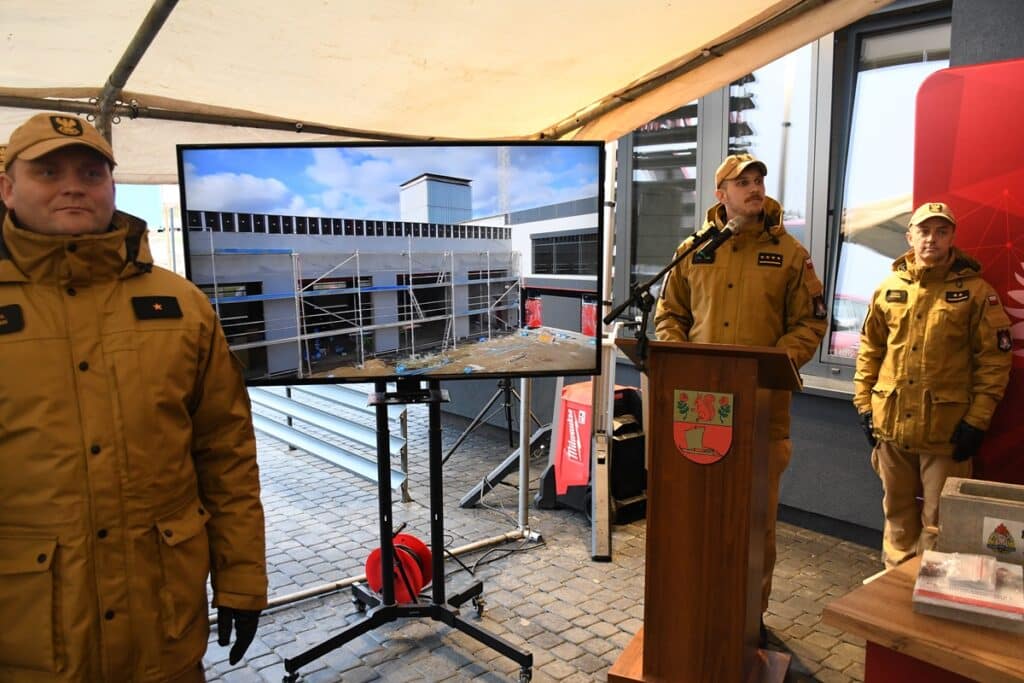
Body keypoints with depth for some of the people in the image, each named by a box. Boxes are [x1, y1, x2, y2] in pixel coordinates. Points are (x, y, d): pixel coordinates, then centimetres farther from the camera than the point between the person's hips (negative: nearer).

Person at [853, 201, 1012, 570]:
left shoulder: (975, 290, -4)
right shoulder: (889, 288, 6)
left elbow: (994, 358, -5)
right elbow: (870, 350, 11)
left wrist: (977, 419, -9)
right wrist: (865, 404, 6)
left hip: (946, 427, -3)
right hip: (891, 422, 4)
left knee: (938, 519, 5)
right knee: (897, 510, 17)